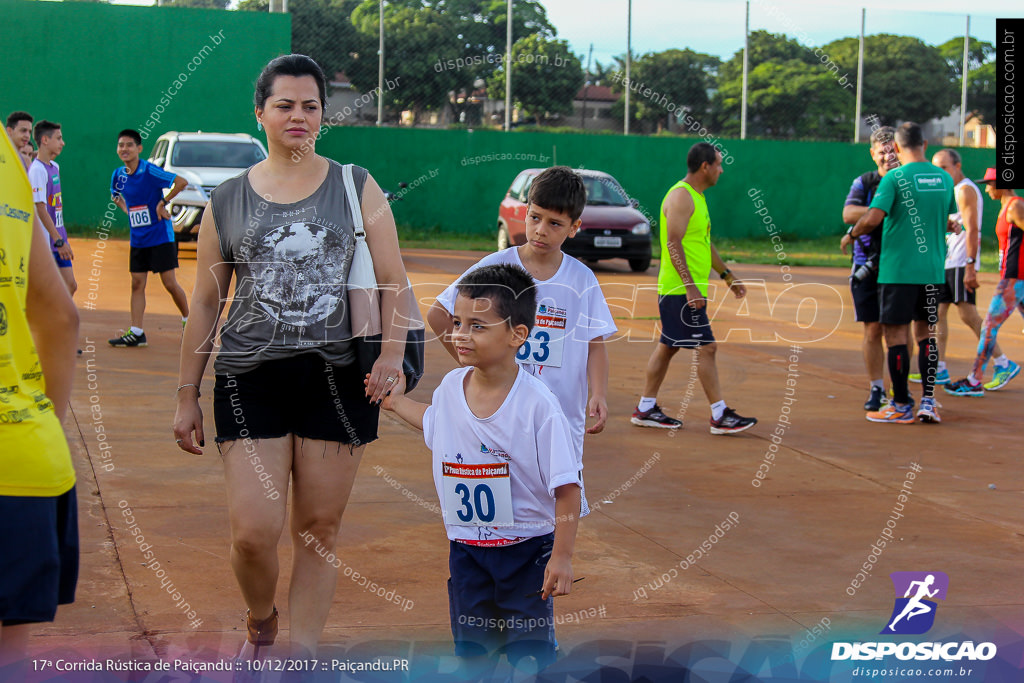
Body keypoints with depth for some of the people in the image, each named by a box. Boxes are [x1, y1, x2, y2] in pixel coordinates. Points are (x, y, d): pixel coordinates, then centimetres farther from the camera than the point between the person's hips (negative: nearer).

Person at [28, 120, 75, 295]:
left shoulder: (55, 167, 13)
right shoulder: (37, 170, -16)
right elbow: (40, 209, -21)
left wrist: (62, 239, 17)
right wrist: (58, 240, -23)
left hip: (58, 238, 9)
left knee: (70, 285, 8)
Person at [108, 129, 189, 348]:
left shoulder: (150, 171, -15)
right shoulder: (118, 175, 5)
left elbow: (182, 182, -20)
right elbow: (115, 195, 27)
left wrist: (163, 202, -18)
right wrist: (126, 209, 11)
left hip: (160, 237, -6)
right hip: (137, 239, 6)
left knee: (169, 283, -3)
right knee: (137, 284, 4)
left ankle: (188, 321, 16)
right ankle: (136, 333, 5)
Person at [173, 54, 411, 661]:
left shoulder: (356, 188, 7)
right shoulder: (228, 200, 8)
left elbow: (393, 280, 4)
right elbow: (206, 302, 12)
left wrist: (392, 350, -13)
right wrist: (187, 395, 11)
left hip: (338, 377, 0)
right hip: (250, 377, 0)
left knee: (319, 531, 4)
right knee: (254, 532, -7)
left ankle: (301, 656, 17)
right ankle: (261, 623, 25)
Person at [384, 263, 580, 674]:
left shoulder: (538, 405, -22)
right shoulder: (450, 387, -5)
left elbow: (567, 486, -18)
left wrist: (562, 556, -18)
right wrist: (397, 401, 23)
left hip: (526, 547, -5)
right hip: (466, 545, 5)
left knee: (530, 652, 5)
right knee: (472, 648, 14)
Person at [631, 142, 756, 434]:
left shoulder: (696, 197, 17)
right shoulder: (681, 196, -15)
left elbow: (704, 243, 26)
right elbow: (673, 243, -21)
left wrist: (727, 276, 27)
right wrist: (690, 285, -26)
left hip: (688, 289, 10)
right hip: (682, 289, -10)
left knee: (667, 347, 13)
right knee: (707, 347, -8)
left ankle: (645, 409, 19)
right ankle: (720, 416, -5)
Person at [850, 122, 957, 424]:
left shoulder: (895, 178, -11)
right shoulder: (944, 179, 7)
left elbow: (873, 218, -20)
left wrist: (851, 234, -2)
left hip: (898, 270, -5)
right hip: (933, 270, 5)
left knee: (896, 334, 2)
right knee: (926, 333, 14)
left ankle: (902, 407, 5)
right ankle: (928, 402, 9)